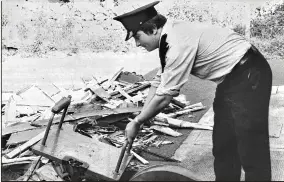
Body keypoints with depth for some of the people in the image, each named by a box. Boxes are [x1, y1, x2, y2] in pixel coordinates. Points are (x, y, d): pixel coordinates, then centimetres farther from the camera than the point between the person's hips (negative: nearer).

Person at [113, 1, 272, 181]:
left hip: (248, 76, -10)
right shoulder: (170, 36, 3)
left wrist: (137, 122, -8)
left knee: (252, 148, -6)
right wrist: (139, 120, 8)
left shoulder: (179, 43, -26)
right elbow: (159, 81, 10)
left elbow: (164, 95, -22)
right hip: (231, 77, 10)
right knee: (223, 142, 14)